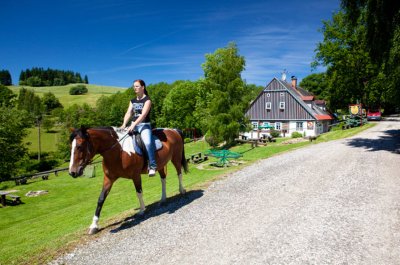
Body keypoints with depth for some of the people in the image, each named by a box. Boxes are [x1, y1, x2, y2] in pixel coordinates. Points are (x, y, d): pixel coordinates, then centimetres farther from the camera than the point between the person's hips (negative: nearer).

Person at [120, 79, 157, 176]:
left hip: (144, 125, -7)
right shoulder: (132, 101, 15)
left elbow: (143, 114, -17)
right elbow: (128, 113, 4)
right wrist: (124, 124, -14)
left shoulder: (147, 100, -4)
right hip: (133, 125, 7)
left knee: (148, 142, -31)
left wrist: (133, 125, -28)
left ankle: (152, 166, -25)